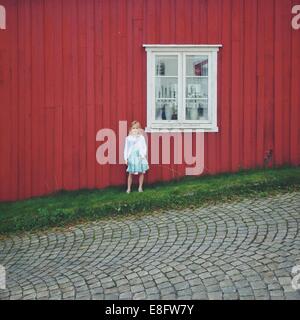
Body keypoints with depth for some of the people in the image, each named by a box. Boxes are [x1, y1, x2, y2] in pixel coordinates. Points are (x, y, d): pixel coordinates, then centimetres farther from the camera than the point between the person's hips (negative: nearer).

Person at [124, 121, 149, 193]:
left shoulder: (141, 137, 3)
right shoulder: (128, 138, 2)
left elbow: (144, 147, 3)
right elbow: (126, 148, 5)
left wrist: (143, 155, -11)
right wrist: (126, 158, 1)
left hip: (140, 158, 1)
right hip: (131, 158, -1)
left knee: (141, 173, 5)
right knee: (130, 174, 1)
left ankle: (140, 187, 17)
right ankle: (128, 188, 8)